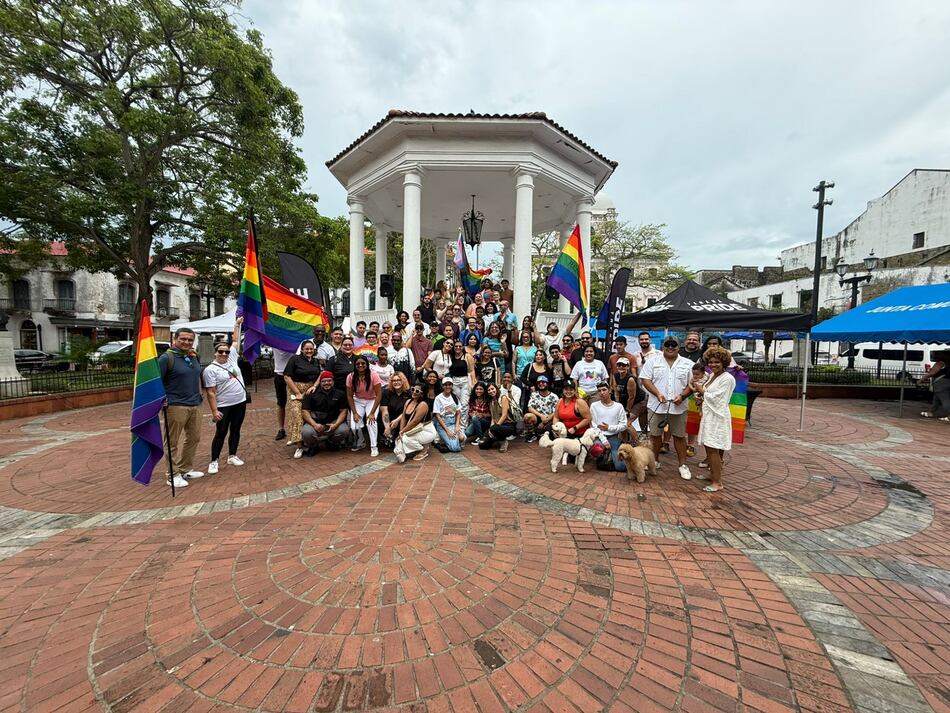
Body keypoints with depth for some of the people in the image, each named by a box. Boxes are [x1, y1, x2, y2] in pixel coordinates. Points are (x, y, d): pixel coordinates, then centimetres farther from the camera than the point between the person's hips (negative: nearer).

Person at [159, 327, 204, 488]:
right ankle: (173, 475, 13)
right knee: (173, 442, 3)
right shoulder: (167, 358, -9)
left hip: (194, 405, 7)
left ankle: (186, 469, 30)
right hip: (176, 406, -7)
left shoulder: (194, 357, 11)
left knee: (194, 438, 15)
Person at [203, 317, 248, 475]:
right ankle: (214, 461, 13)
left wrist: (237, 324, 13)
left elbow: (235, 341, 14)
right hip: (224, 406, -5)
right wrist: (214, 411, -16)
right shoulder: (210, 370, -10)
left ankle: (232, 456, 25)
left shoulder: (231, 359, 5)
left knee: (235, 430, 13)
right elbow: (211, 393, -12)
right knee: (221, 433, 2)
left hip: (240, 402, 5)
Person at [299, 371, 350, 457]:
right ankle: (306, 446, 7)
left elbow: (343, 411, 3)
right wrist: (315, 425, -19)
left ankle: (332, 442, 10)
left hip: (333, 422, 1)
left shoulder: (340, 394, 5)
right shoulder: (311, 394, 2)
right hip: (315, 421, -1)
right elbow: (304, 411, -3)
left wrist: (336, 424, -15)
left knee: (344, 430, -27)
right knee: (307, 432, -33)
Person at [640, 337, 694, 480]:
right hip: (657, 405, 0)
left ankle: (683, 465, 20)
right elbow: (645, 380, -3)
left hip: (678, 407, 0)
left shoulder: (688, 364, 5)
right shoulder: (652, 362, 2)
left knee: (679, 436, 9)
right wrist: (658, 394, -16)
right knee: (655, 434, 9)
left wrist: (682, 396, -13)